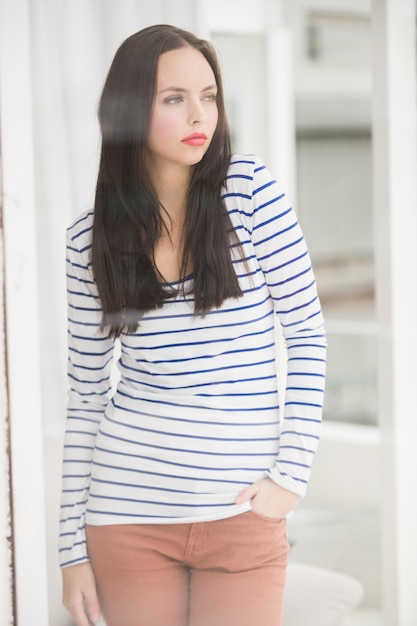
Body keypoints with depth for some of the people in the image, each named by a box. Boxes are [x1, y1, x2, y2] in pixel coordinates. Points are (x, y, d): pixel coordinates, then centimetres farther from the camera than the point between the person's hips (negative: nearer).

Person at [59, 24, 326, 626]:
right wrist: (73, 544, 4)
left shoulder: (250, 189, -5)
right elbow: (86, 396, 5)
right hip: (128, 517, 1)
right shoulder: (91, 237, 0)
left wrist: (293, 473, -8)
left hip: (242, 514, -1)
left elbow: (307, 334, -2)